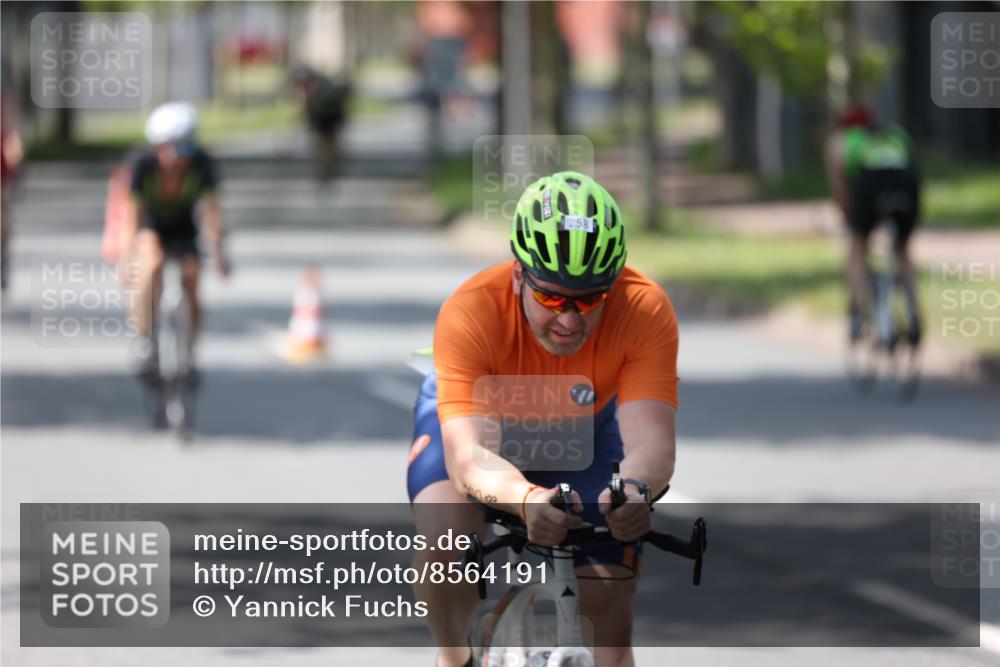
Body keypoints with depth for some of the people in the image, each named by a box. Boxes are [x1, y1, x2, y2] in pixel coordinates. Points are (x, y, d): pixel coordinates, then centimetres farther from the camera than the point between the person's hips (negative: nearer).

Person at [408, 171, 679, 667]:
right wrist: (527, 499, -69)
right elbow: (467, 456, -48)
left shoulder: (645, 311, -35)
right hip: (477, 418, -2)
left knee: (609, 607, -7)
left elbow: (651, 441, -42)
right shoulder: (469, 313, -40)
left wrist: (635, 489, -66)